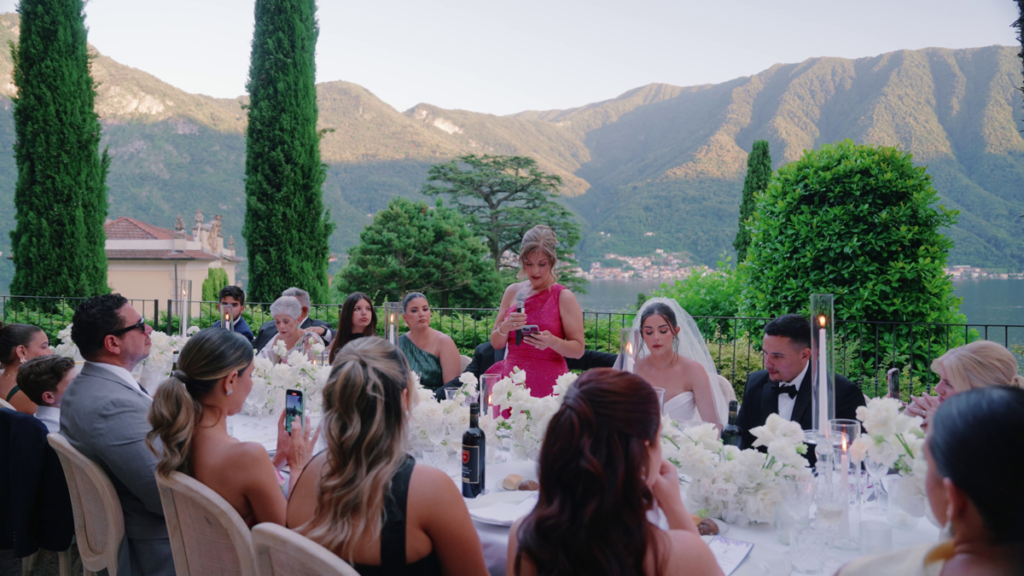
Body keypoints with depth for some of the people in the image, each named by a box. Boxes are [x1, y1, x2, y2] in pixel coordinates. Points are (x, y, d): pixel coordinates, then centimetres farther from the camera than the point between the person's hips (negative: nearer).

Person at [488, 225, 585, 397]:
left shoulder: (564, 297, -3)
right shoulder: (512, 291, 9)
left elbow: (578, 349, -6)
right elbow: (496, 343, 9)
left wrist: (552, 341, -24)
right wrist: (505, 327, -12)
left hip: (547, 385, -3)